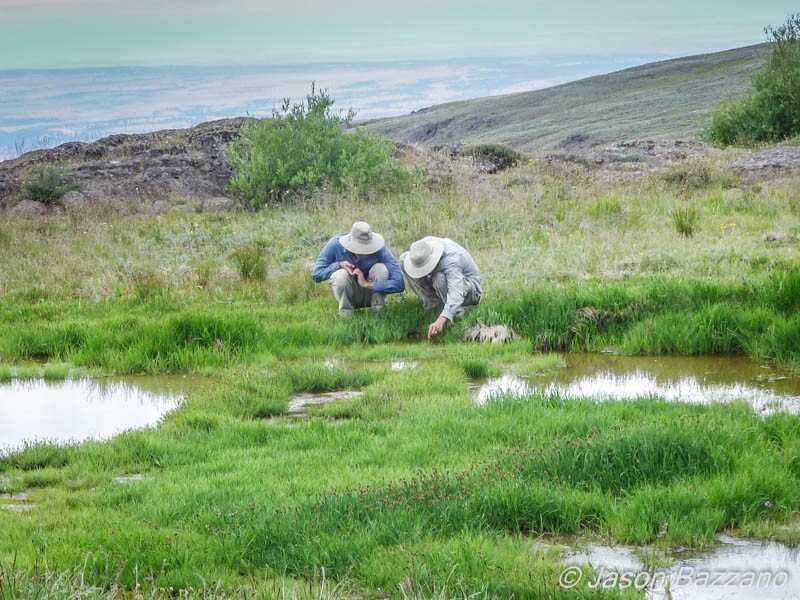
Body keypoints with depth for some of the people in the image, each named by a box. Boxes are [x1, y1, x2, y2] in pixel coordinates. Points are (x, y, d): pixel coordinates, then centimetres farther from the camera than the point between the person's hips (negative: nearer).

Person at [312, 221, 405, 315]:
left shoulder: (380, 249, -26)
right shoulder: (335, 245, -23)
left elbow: (399, 284, -32)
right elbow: (316, 274, -15)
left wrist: (367, 284, -37)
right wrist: (339, 265, -31)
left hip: (372, 292, 0)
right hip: (348, 295, 0)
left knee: (381, 269, -29)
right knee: (341, 275, -32)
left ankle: (378, 307, -7)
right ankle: (345, 310, -6)